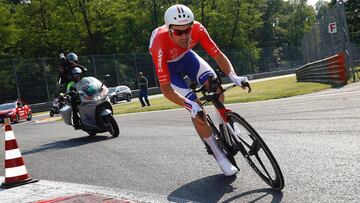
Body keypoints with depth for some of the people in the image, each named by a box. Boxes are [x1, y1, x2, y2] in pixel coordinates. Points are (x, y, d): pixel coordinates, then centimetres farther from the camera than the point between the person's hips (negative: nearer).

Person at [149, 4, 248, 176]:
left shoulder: (197, 29, -32)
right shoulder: (160, 44, -41)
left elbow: (218, 56, -24)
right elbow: (166, 89, -39)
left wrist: (233, 76, -43)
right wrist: (190, 105, -52)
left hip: (185, 55, 4)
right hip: (167, 65, -4)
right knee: (196, 109, -16)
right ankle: (220, 156, -5)